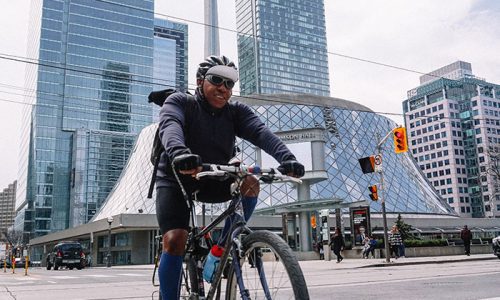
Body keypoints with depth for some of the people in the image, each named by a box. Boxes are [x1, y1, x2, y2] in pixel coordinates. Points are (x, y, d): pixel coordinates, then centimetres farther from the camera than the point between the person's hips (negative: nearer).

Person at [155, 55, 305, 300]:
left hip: (215, 181, 3)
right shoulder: (179, 102, -11)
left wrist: (286, 158, -41)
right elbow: (170, 125, -33)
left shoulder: (236, 112, -3)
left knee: (250, 182, -26)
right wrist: (178, 151, -57)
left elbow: (261, 132, -21)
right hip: (176, 179, -2)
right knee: (174, 240, -20)